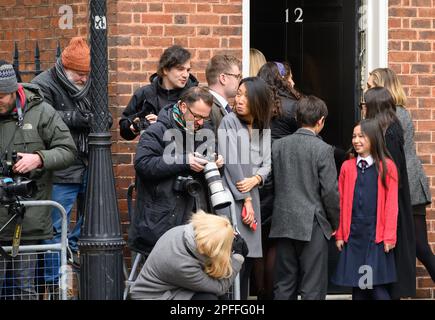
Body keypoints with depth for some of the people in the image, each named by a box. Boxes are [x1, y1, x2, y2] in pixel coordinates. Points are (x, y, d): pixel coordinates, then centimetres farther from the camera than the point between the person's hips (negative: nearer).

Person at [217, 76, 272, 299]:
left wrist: (255, 179, -12)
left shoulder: (262, 128, 13)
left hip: (252, 197, 6)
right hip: (231, 198, -6)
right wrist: (245, 200, -9)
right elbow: (232, 162, -10)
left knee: (248, 259, 4)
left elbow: (267, 163, 10)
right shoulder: (229, 122, -4)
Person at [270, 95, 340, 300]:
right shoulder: (322, 149, -10)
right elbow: (330, 191, -10)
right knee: (313, 289, 0)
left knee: (284, 286, 10)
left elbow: (271, 183, 5)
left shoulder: (278, 145, 4)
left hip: (283, 224, 5)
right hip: (312, 225, -5)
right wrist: (334, 222, 4)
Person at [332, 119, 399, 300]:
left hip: (376, 236, -3)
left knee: (377, 287, -9)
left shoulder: (387, 167, -1)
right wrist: (339, 234, 5)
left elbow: (391, 203, -3)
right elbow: (341, 202, 8)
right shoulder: (347, 167, 6)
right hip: (353, 235, 3)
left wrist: (390, 236, -7)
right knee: (357, 287, 5)